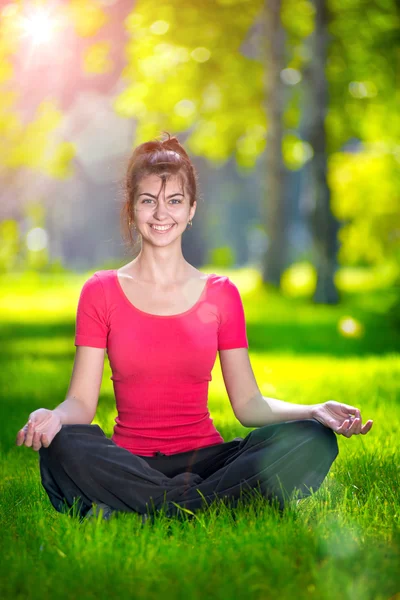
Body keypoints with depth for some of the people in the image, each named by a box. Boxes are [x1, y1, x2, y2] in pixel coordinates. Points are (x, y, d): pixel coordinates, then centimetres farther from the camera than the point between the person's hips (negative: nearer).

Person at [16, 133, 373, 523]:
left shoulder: (221, 294, 9)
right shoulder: (101, 292, 5)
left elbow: (247, 404, 7)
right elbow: (81, 402, 1)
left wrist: (314, 412, -11)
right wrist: (53, 417, -23)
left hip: (203, 458, 2)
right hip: (130, 464, -2)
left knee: (313, 441, -25)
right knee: (62, 446, -34)